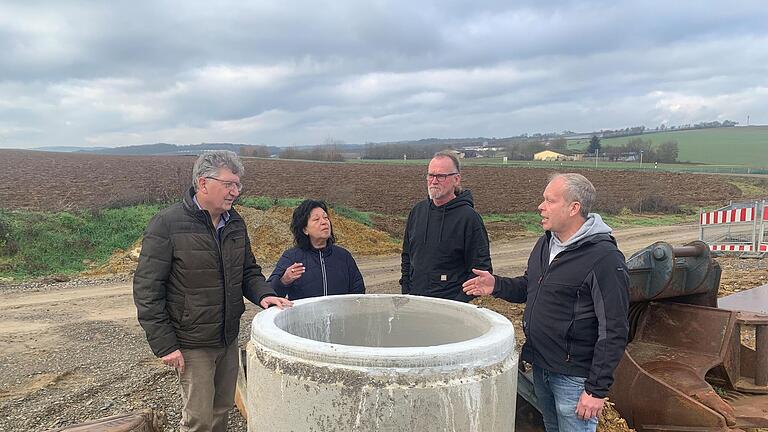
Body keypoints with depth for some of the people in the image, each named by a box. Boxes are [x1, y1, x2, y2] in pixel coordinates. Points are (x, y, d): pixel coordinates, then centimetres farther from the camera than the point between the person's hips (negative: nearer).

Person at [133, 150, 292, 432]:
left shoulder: (235, 223, 4)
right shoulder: (168, 224, -16)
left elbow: (248, 270, 14)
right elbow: (147, 289, -15)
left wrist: (262, 293, -8)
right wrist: (164, 344, -16)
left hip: (229, 339, 6)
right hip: (191, 344, -6)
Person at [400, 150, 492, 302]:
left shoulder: (469, 217, -10)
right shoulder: (417, 211, 7)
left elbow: (481, 268, -10)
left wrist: (459, 302, -15)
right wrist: (406, 292, 10)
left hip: (452, 304, -5)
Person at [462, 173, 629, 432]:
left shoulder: (605, 259, -21)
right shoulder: (546, 243, 5)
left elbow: (614, 332, -20)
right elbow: (529, 287, 19)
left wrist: (597, 389, -19)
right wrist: (497, 286, 0)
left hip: (574, 376, -8)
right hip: (540, 366, 8)